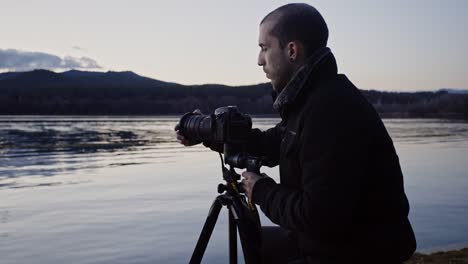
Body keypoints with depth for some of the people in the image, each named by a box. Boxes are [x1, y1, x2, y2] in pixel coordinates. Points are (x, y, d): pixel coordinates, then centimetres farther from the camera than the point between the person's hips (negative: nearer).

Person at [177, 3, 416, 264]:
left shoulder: (332, 109, -29)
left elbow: (319, 216, -30)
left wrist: (262, 191, -14)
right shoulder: (310, 97, 3)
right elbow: (274, 144, 18)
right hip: (328, 239, 9)